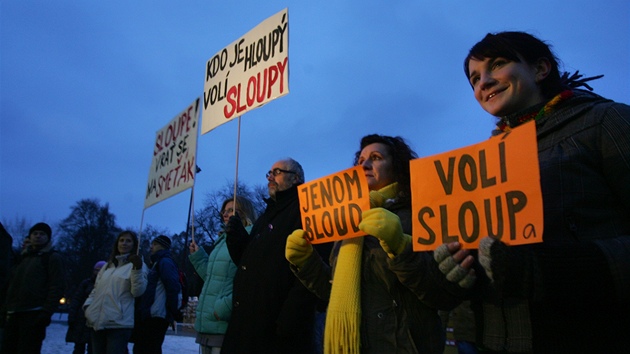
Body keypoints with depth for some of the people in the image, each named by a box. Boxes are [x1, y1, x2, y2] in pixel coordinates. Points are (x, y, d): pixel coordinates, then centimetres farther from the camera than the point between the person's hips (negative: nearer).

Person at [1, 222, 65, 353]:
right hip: (14, 314, 7)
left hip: (33, 315, -7)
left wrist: (46, 313, -18)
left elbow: (57, 287, -8)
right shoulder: (24, 257, 22)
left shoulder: (53, 258, 2)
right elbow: (13, 286, 23)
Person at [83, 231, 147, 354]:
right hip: (97, 322, 6)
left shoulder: (137, 265, 1)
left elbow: (137, 291, -12)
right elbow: (96, 290, 25)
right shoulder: (107, 266, 21)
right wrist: (88, 305, 7)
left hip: (118, 324, -6)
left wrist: (137, 269, -24)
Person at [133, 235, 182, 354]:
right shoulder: (158, 263, 23)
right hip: (151, 315, 10)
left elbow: (172, 287, -19)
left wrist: (173, 311, -17)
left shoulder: (165, 262, -9)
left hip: (156, 315, -10)